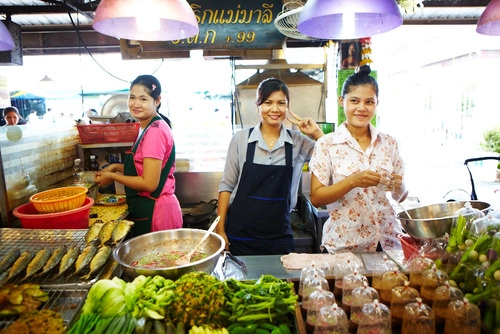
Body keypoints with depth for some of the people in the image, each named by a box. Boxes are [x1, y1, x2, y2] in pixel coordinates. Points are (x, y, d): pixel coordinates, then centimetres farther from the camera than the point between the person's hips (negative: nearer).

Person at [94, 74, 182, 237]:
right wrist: (116, 167, 6)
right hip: (148, 210, 10)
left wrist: (112, 176, -10)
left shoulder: (155, 132, -20)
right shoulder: (147, 128, 10)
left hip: (153, 213, -10)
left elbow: (149, 183, -22)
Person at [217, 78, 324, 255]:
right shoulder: (241, 139, -3)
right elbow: (226, 186, 1)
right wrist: (220, 229, -1)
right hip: (240, 235, -1)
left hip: (279, 236, 1)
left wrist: (316, 133, -8)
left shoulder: (298, 142, 0)